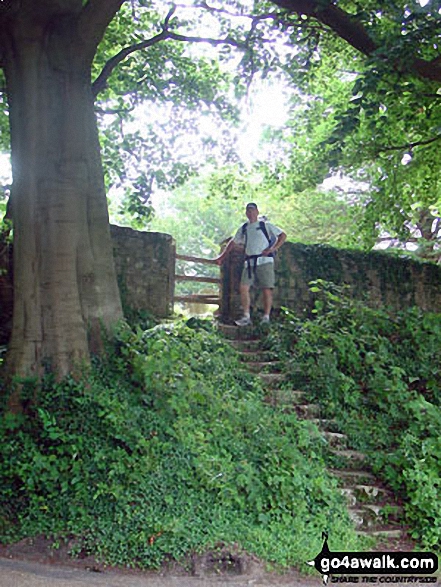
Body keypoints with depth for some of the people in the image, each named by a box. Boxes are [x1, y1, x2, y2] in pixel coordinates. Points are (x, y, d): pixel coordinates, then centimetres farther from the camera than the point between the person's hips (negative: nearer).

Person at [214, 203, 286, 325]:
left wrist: (273, 248, -6)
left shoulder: (265, 225, 8)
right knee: (243, 288, -8)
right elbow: (233, 243, 30)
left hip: (264, 261, -4)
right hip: (249, 263, 4)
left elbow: (283, 235, 7)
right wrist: (222, 257, 27)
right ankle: (246, 317, -4)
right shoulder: (243, 229, 20)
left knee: (266, 290, -6)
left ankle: (266, 318, 2)